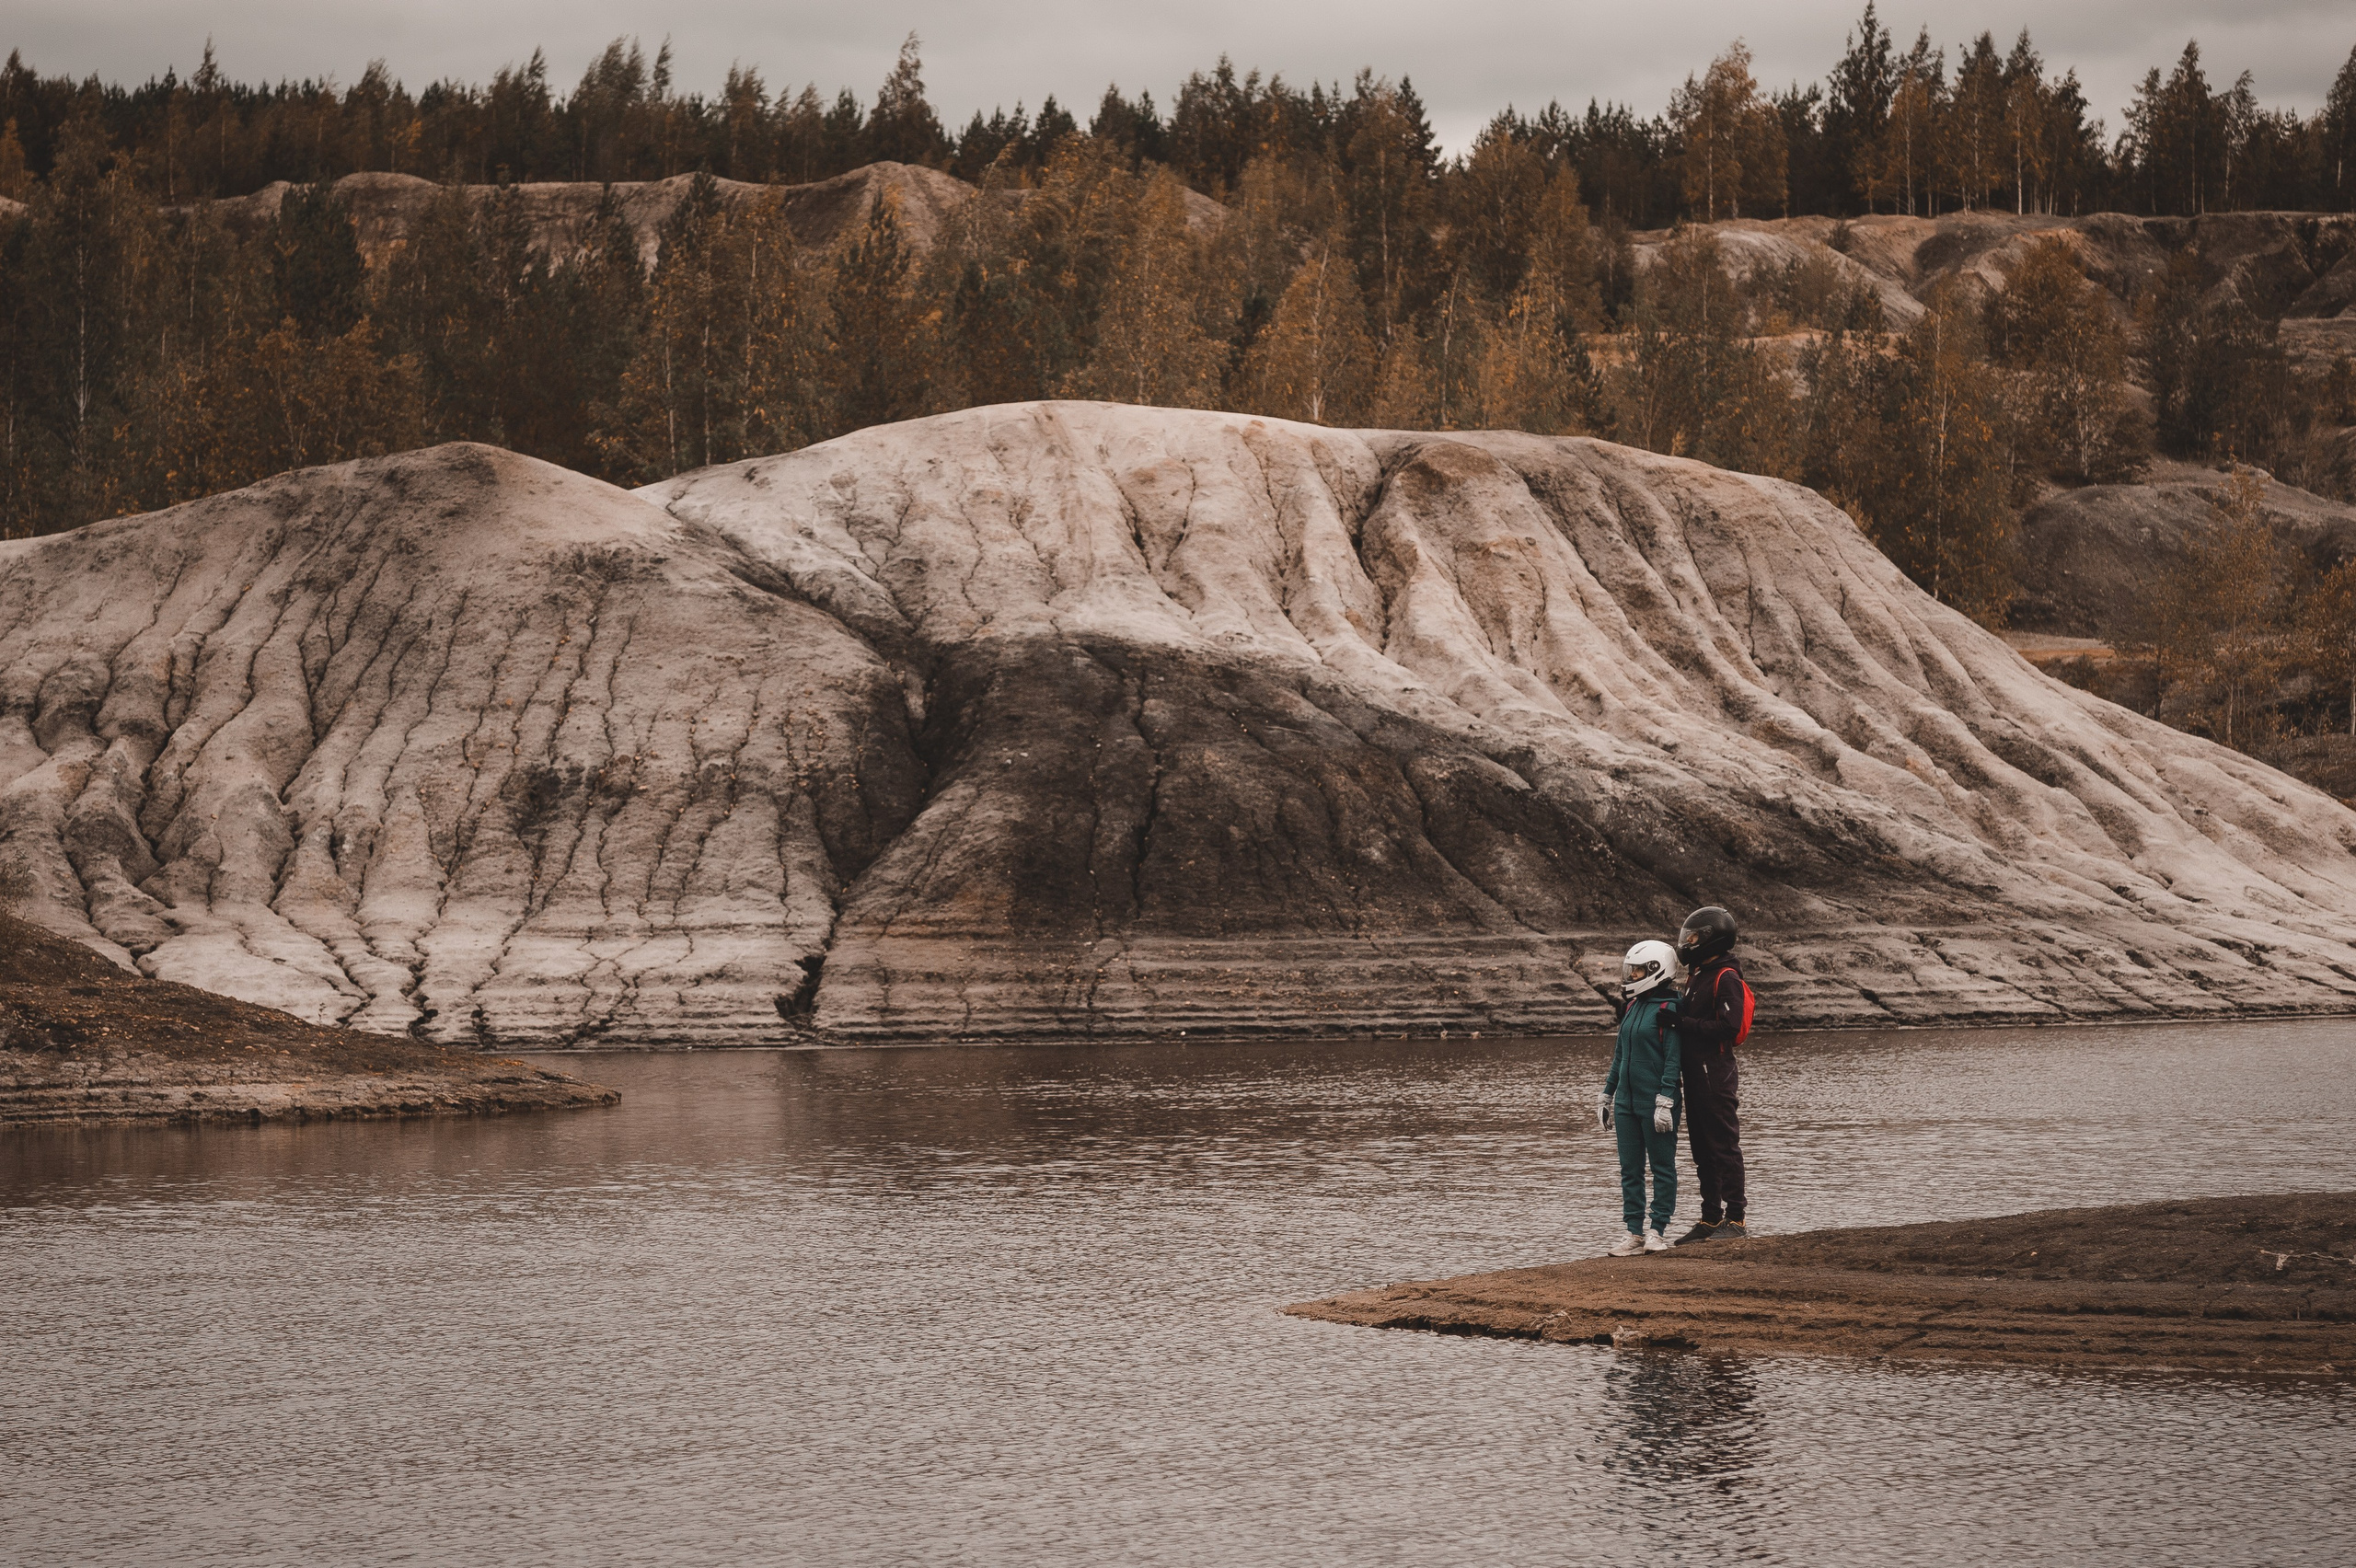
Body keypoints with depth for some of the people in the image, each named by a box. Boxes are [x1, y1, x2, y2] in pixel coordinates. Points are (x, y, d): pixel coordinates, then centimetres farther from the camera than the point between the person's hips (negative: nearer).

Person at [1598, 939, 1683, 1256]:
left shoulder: (1668, 1010, -11)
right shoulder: (1631, 1007, 13)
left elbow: (1673, 1059, -15)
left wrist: (1665, 1101, -20)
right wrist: (1607, 1095, 19)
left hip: (1654, 1102, -8)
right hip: (1627, 1100, 8)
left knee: (1662, 1166, 2)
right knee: (1630, 1168, 8)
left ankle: (1658, 1230, 5)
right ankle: (1634, 1232, 11)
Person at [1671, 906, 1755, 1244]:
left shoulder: (1726, 978, -12)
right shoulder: (1697, 975, 17)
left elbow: (1729, 1027, -21)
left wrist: (1683, 1023, -19)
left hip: (1716, 1074, -10)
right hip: (1696, 1073, 10)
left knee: (1724, 1146, -6)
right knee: (1702, 1149, 12)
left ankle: (1737, 1219, -3)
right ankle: (1711, 1218, 17)